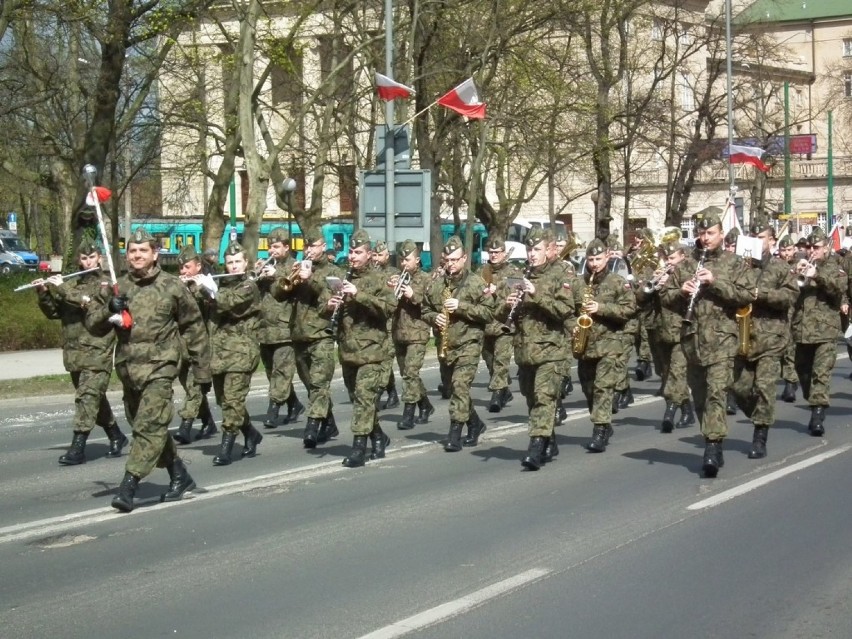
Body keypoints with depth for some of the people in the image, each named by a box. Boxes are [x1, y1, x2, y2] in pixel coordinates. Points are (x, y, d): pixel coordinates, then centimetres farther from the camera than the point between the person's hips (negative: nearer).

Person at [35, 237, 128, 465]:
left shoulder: (106, 285, -1)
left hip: (97, 351, -6)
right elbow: (53, 312, 13)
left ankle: (77, 447, -18)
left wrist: (63, 289, -20)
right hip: (74, 351, 6)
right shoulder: (71, 284, 14)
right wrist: (44, 293, -5)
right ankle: (116, 437, 28)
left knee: (87, 396, -14)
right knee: (95, 398, 14)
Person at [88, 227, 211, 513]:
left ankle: (128, 486, -17)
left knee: (150, 425, -16)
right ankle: (179, 476, 30)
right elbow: (91, 320, 12)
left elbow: (194, 329, 3)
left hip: (159, 365, -5)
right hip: (127, 366, 5)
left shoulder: (172, 287, -1)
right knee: (148, 426, 14)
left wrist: (202, 371, 3)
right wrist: (108, 310, -10)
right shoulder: (117, 287, 8)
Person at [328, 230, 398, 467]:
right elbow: (332, 312, 24)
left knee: (364, 396, -13)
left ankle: (359, 448, -14)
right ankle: (378, 436, 31)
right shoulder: (344, 280, 15)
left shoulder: (378, 280, -3)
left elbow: (390, 308, -17)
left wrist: (359, 295, -23)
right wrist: (330, 306, -1)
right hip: (347, 350, 6)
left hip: (371, 350, -6)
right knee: (358, 397, 14)